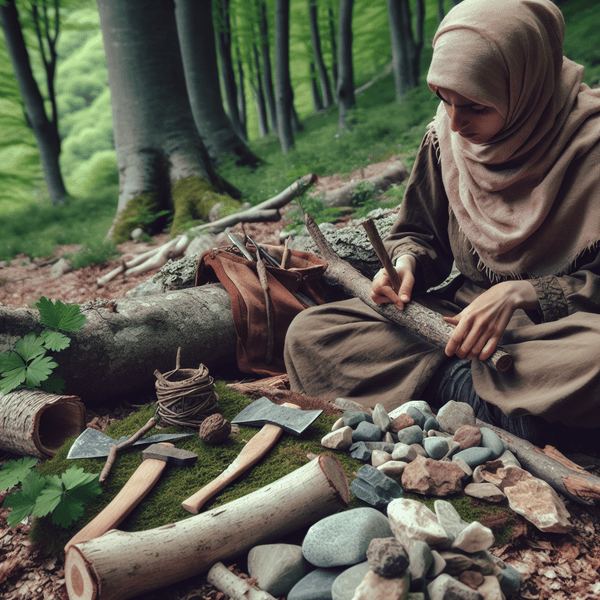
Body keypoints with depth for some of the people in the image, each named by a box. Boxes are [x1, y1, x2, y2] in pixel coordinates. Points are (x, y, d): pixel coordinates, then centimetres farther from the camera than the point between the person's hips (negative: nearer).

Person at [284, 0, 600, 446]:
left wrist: (519, 294, -24)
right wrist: (406, 262, -12)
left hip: (558, 323, -4)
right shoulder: (443, 135, -1)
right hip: (463, 309, 5)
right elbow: (419, 234, 11)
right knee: (309, 333, -13)